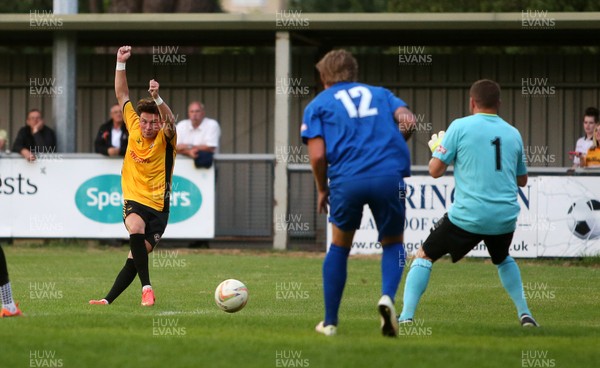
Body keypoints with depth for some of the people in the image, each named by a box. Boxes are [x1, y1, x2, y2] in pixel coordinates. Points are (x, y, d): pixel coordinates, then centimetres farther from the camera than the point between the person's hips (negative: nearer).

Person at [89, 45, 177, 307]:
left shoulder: (165, 139, -5)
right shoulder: (134, 128, 4)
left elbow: (170, 122, -28)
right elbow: (122, 94, 11)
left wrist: (157, 99, -46)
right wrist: (121, 63, 2)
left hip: (158, 206, -1)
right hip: (134, 201, 1)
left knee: (136, 256, -4)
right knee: (135, 228, -32)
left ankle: (109, 299, 11)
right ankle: (146, 288, -32)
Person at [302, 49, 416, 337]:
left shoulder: (318, 105, 16)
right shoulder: (379, 93, 23)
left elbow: (318, 155, 3)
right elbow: (408, 120, 6)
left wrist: (322, 190, 18)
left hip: (347, 180, -1)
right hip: (390, 177, 1)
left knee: (339, 247, 22)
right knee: (393, 244, 20)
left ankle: (330, 322, 23)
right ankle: (387, 296, -8)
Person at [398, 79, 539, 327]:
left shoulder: (460, 127, -4)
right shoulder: (513, 133, 9)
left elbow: (435, 170, -3)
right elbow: (522, 180, 20)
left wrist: (437, 147, 17)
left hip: (468, 216, -4)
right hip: (505, 218, 4)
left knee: (424, 256, 12)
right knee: (503, 260, 34)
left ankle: (406, 317, 0)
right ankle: (524, 314, 25)